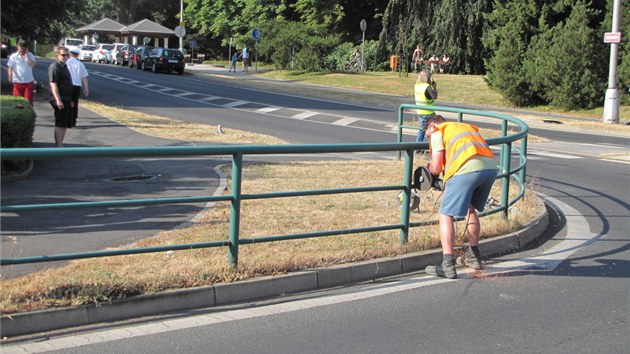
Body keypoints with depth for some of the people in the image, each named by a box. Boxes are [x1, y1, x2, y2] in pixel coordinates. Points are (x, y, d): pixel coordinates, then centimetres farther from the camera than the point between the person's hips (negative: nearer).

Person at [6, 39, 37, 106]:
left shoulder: (30, 55, 4)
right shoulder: (13, 56, 1)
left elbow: (33, 65, -12)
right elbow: (10, 68, -3)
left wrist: (27, 56, -12)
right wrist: (10, 77, -20)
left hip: (29, 82, 0)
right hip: (18, 82, 0)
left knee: (29, 101, 1)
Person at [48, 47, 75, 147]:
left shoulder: (64, 66, 18)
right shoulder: (55, 67, -11)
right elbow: (53, 84, -19)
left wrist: (70, 100, 25)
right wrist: (58, 100, -26)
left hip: (67, 100, 9)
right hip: (61, 100, -9)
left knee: (66, 124, 12)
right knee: (60, 124, -7)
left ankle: (60, 145, 20)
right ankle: (58, 147, -4)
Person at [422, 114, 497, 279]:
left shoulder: (438, 132, 16)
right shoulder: (467, 127, 37)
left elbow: (436, 168, 6)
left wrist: (430, 167, 30)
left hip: (467, 168, -7)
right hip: (491, 166, 7)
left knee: (445, 215, 1)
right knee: (470, 208, 28)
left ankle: (448, 265, -8)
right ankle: (473, 256, 34)